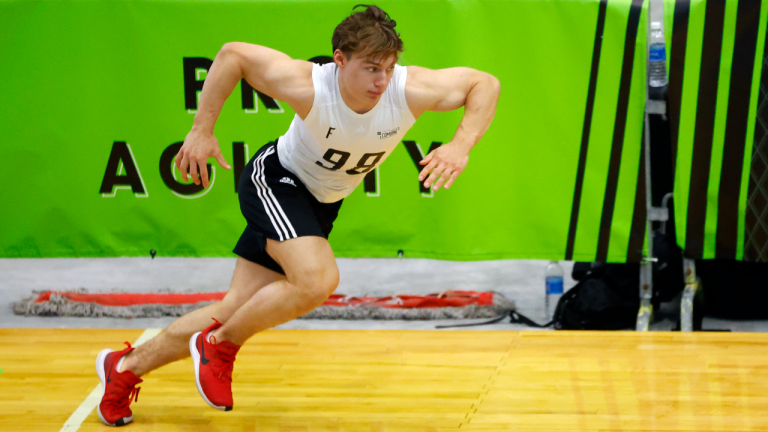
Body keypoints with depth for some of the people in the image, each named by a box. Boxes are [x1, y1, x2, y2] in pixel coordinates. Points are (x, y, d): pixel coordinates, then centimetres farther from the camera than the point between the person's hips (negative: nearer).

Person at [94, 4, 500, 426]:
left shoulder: (410, 90, -27)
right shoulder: (308, 87, -33)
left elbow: (485, 83, -18)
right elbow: (232, 54, -20)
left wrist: (460, 146, -32)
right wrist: (202, 130, -20)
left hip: (322, 202, 5)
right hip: (276, 179, -5)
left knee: (236, 310, 6)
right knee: (317, 279, -30)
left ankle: (127, 366, 23)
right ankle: (220, 346, -6)